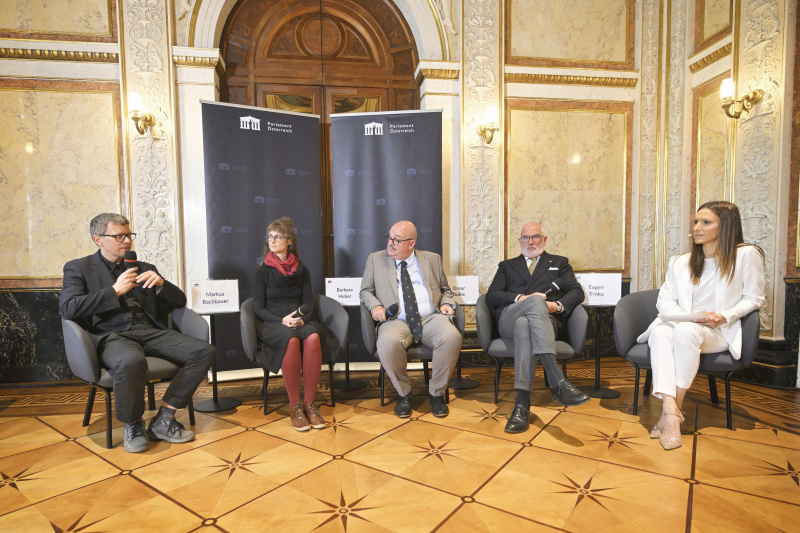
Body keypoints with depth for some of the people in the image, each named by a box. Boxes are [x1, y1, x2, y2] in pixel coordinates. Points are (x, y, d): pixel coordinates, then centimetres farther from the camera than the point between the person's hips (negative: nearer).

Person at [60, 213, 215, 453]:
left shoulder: (144, 269, 23)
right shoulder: (78, 268, 14)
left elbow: (180, 301, 19)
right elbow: (67, 308, -4)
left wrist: (160, 283, -1)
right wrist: (115, 290, -7)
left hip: (151, 332, 4)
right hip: (112, 335, -4)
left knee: (205, 351, -20)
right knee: (131, 361, -41)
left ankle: (163, 419, -10)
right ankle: (132, 425, -11)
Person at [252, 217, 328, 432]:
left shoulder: (301, 270, 16)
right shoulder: (263, 270, 11)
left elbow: (309, 303, 9)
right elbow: (258, 307, 2)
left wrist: (302, 318, -14)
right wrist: (282, 321, -15)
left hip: (300, 321, 2)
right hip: (272, 323, -1)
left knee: (313, 337, -35)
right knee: (291, 340, -37)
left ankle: (309, 403, -25)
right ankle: (295, 406, -26)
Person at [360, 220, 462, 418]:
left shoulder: (432, 259, 17)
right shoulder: (375, 259, 14)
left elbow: (445, 289, 24)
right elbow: (365, 291, 16)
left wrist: (446, 303, 2)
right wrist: (375, 306, -5)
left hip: (431, 319, 1)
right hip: (396, 321, -1)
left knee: (452, 337, -31)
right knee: (388, 343, -36)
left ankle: (436, 393, -7)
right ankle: (404, 393, -7)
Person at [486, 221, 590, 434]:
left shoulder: (559, 263, 30)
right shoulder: (507, 266, 30)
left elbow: (577, 292, 14)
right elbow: (491, 296, 13)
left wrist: (558, 305, -8)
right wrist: (520, 298, -5)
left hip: (547, 320, 0)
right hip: (509, 319, 0)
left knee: (524, 324, -38)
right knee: (536, 302, -36)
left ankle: (522, 405, -46)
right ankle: (558, 382, -48)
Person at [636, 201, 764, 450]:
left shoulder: (746, 255, 2)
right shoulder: (680, 262, 13)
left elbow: (753, 298, 4)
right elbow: (665, 300, 9)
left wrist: (725, 316, -13)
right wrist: (682, 315, -12)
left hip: (718, 332, -3)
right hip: (682, 325, 3)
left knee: (686, 331, -38)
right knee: (661, 332, -34)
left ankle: (671, 411, -29)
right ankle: (671, 412, -42)